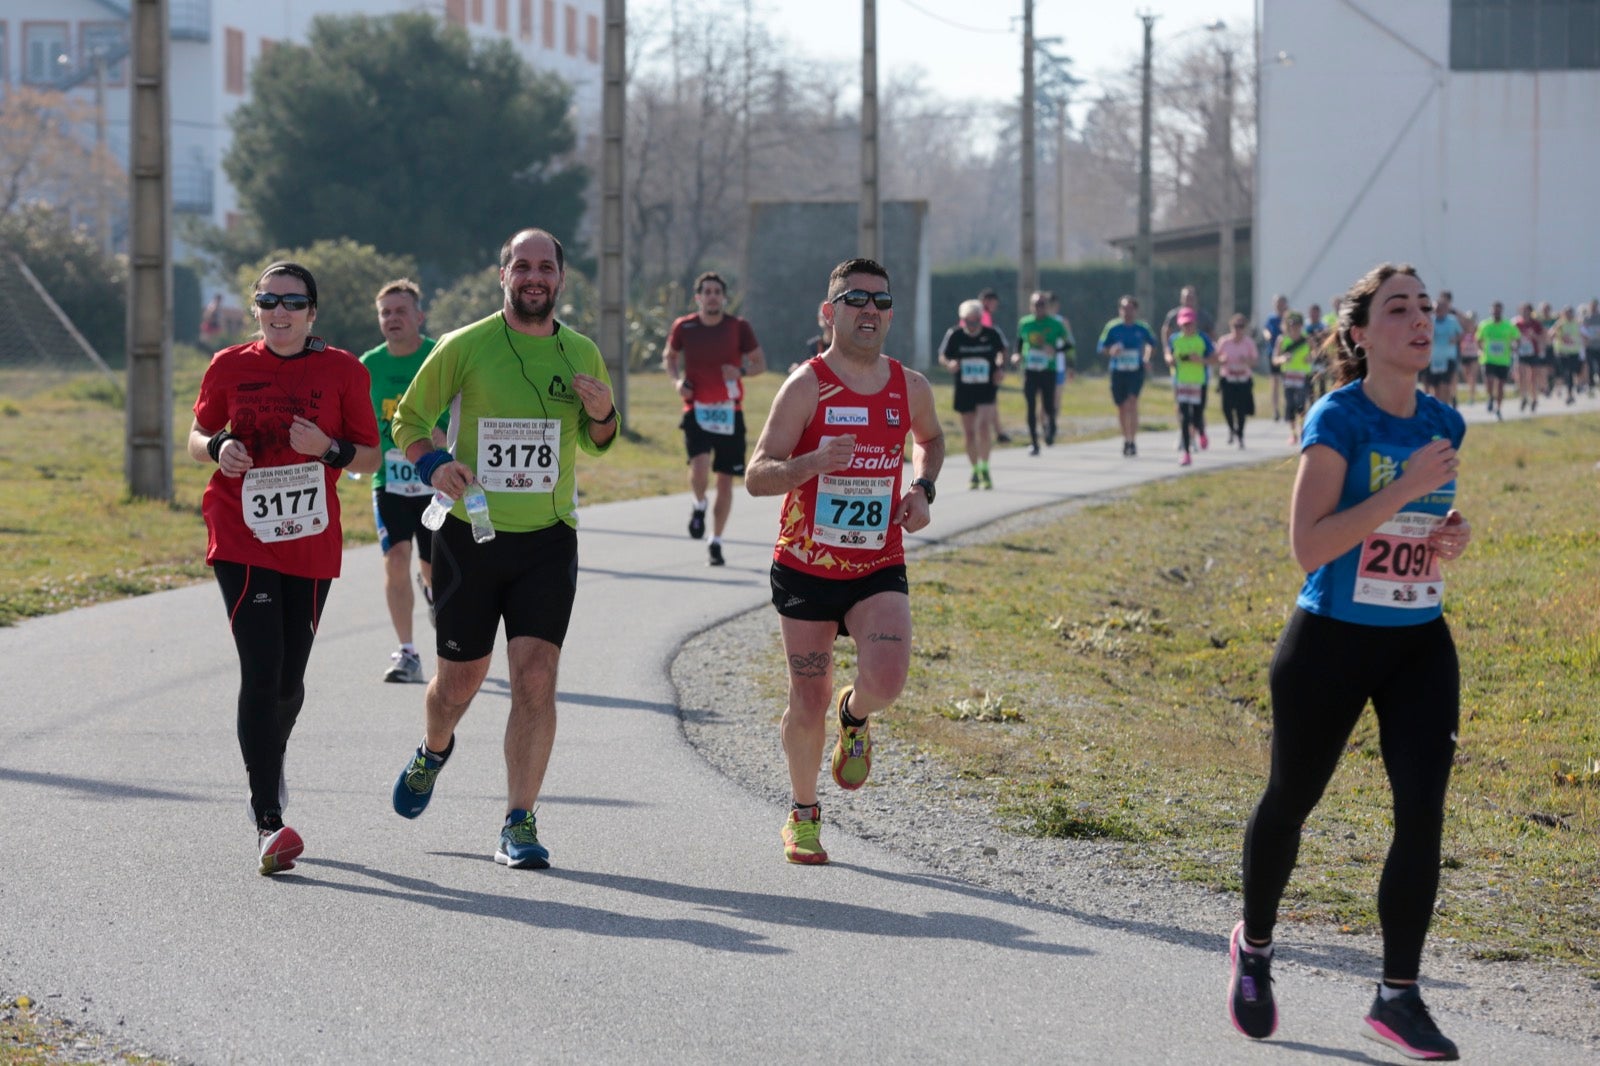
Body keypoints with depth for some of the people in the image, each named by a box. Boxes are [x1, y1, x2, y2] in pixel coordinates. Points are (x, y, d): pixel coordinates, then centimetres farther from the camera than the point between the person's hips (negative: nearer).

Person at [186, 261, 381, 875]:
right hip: (241, 539, -1)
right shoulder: (230, 367, 2)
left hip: (311, 543, 2)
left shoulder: (342, 371, 1)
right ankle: (268, 825, -15)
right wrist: (218, 448, -9)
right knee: (261, 672, -13)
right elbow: (197, 439, 14)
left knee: (288, 679, 10)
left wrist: (329, 449, -15)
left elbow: (370, 457, 5)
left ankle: (271, 762, 45)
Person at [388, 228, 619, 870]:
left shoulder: (581, 354, 5)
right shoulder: (464, 348, -4)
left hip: (548, 538, 1)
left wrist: (602, 416, -5)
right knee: (460, 679, 9)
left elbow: (597, 442, 19)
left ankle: (519, 824, -6)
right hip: (470, 534, -1)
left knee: (536, 678, -12)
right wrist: (432, 464, -16)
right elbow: (408, 420, 4)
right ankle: (434, 752, 45)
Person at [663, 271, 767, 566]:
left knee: (725, 480, 4)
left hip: (729, 411, 1)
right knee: (699, 464, -25)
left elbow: (760, 362, 6)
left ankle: (716, 542, 20)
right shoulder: (683, 327, -1)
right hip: (696, 409, -1)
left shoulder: (739, 327, -3)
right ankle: (699, 506, 8)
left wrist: (741, 370, -15)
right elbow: (669, 356, 17)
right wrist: (677, 380, -3)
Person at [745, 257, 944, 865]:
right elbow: (756, 477, -15)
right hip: (806, 568, -2)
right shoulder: (806, 387, -11)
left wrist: (922, 488, 6)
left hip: (879, 569, 2)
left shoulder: (910, 388, 2)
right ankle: (803, 814, 28)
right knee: (807, 706, 3)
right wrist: (814, 462, -34)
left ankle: (855, 717, 16)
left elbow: (930, 437, 25)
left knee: (886, 678, -22)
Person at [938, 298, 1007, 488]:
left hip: (987, 389, -2)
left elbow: (1002, 351, 14)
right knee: (969, 432, 6)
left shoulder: (992, 334, -6)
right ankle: (975, 471, 22)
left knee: (983, 426, -19)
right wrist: (950, 363, -17)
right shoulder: (954, 335, -6)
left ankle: (985, 468, -6)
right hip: (964, 390, 2)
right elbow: (943, 356, 5)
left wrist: (1001, 367, -1)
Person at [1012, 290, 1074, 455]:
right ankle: (1033, 443, 5)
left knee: (1048, 406, -3)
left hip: (1049, 370, -2)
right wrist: (1016, 355, 0)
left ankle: (1050, 426, 32)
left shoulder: (1056, 323, -3)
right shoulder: (1024, 323, 4)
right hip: (1030, 371, 2)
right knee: (1031, 408, -3)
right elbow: (1019, 341, 19)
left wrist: (1056, 350, -16)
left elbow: (1068, 344, 3)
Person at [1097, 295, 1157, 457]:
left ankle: (1132, 441, -17)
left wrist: (1147, 358, 2)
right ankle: (1126, 439, 28)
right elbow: (1100, 348, 0)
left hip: (1136, 371, -1)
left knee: (1132, 402, -18)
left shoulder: (1142, 328, 1)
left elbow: (1152, 344, 19)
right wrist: (1111, 351, -21)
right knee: (1121, 407, 9)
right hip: (1117, 371, 1)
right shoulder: (1112, 327, -2)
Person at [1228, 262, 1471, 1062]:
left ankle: (1398, 996, 2)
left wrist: (1452, 536, -1)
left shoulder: (1444, 424, 4)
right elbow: (1309, 546, -23)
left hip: (1420, 645, 5)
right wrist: (1405, 488, -27)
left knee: (1423, 812, -8)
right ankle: (1254, 949, 38)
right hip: (1331, 642, -5)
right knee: (1291, 800, 12)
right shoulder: (1339, 419, -15)